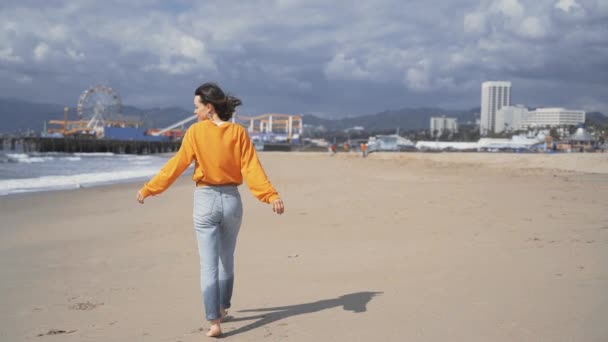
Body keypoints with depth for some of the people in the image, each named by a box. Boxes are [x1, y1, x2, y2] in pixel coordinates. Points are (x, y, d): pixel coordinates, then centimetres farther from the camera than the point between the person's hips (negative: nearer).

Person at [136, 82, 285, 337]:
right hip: (232, 200, 3)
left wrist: (148, 189, 3)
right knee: (227, 260, 20)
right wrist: (271, 196, -12)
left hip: (206, 201, -3)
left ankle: (214, 322, -7)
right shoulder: (238, 132, -3)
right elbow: (252, 169, -10)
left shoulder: (195, 132, -9)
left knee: (209, 265, 0)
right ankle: (221, 309, 37)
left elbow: (175, 166, -6)